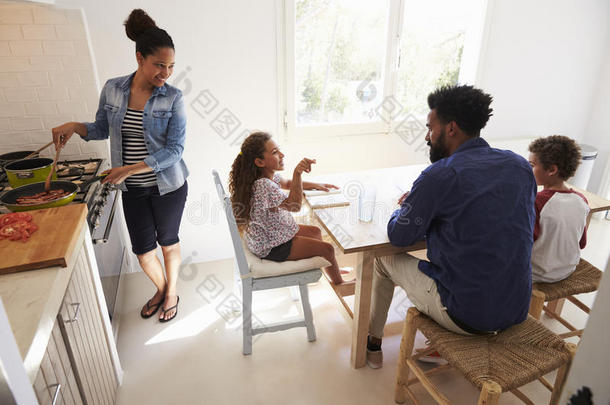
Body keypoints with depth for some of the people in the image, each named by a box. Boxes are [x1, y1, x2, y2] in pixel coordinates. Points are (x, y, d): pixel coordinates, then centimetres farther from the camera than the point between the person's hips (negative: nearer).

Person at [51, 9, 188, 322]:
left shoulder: (172, 98, -14)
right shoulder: (112, 89, -4)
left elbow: (175, 149, -18)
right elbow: (103, 129, 12)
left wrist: (129, 169, -22)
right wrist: (75, 126, -8)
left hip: (167, 185, -3)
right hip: (132, 189, 3)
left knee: (168, 240, 15)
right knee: (142, 249, 11)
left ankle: (172, 293, 38)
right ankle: (160, 289, 40)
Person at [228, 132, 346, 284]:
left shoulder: (270, 175, -3)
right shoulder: (263, 185, -35)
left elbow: (287, 183, 19)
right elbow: (294, 205, -43)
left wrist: (315, 185, 12)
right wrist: (297, 173, -53)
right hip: (270, 247, -10)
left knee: (315, 231, 24)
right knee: (327, 249, -2)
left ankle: (331, 270, 44)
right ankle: (339, 284, 25)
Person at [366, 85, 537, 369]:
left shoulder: (440, 175, -20)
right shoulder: (521, 166, 0)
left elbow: (399, 236, -12)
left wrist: (406, 206, 10)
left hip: (464, 316, -6)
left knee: (384, 259, 14)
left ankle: (372, 343, 33)